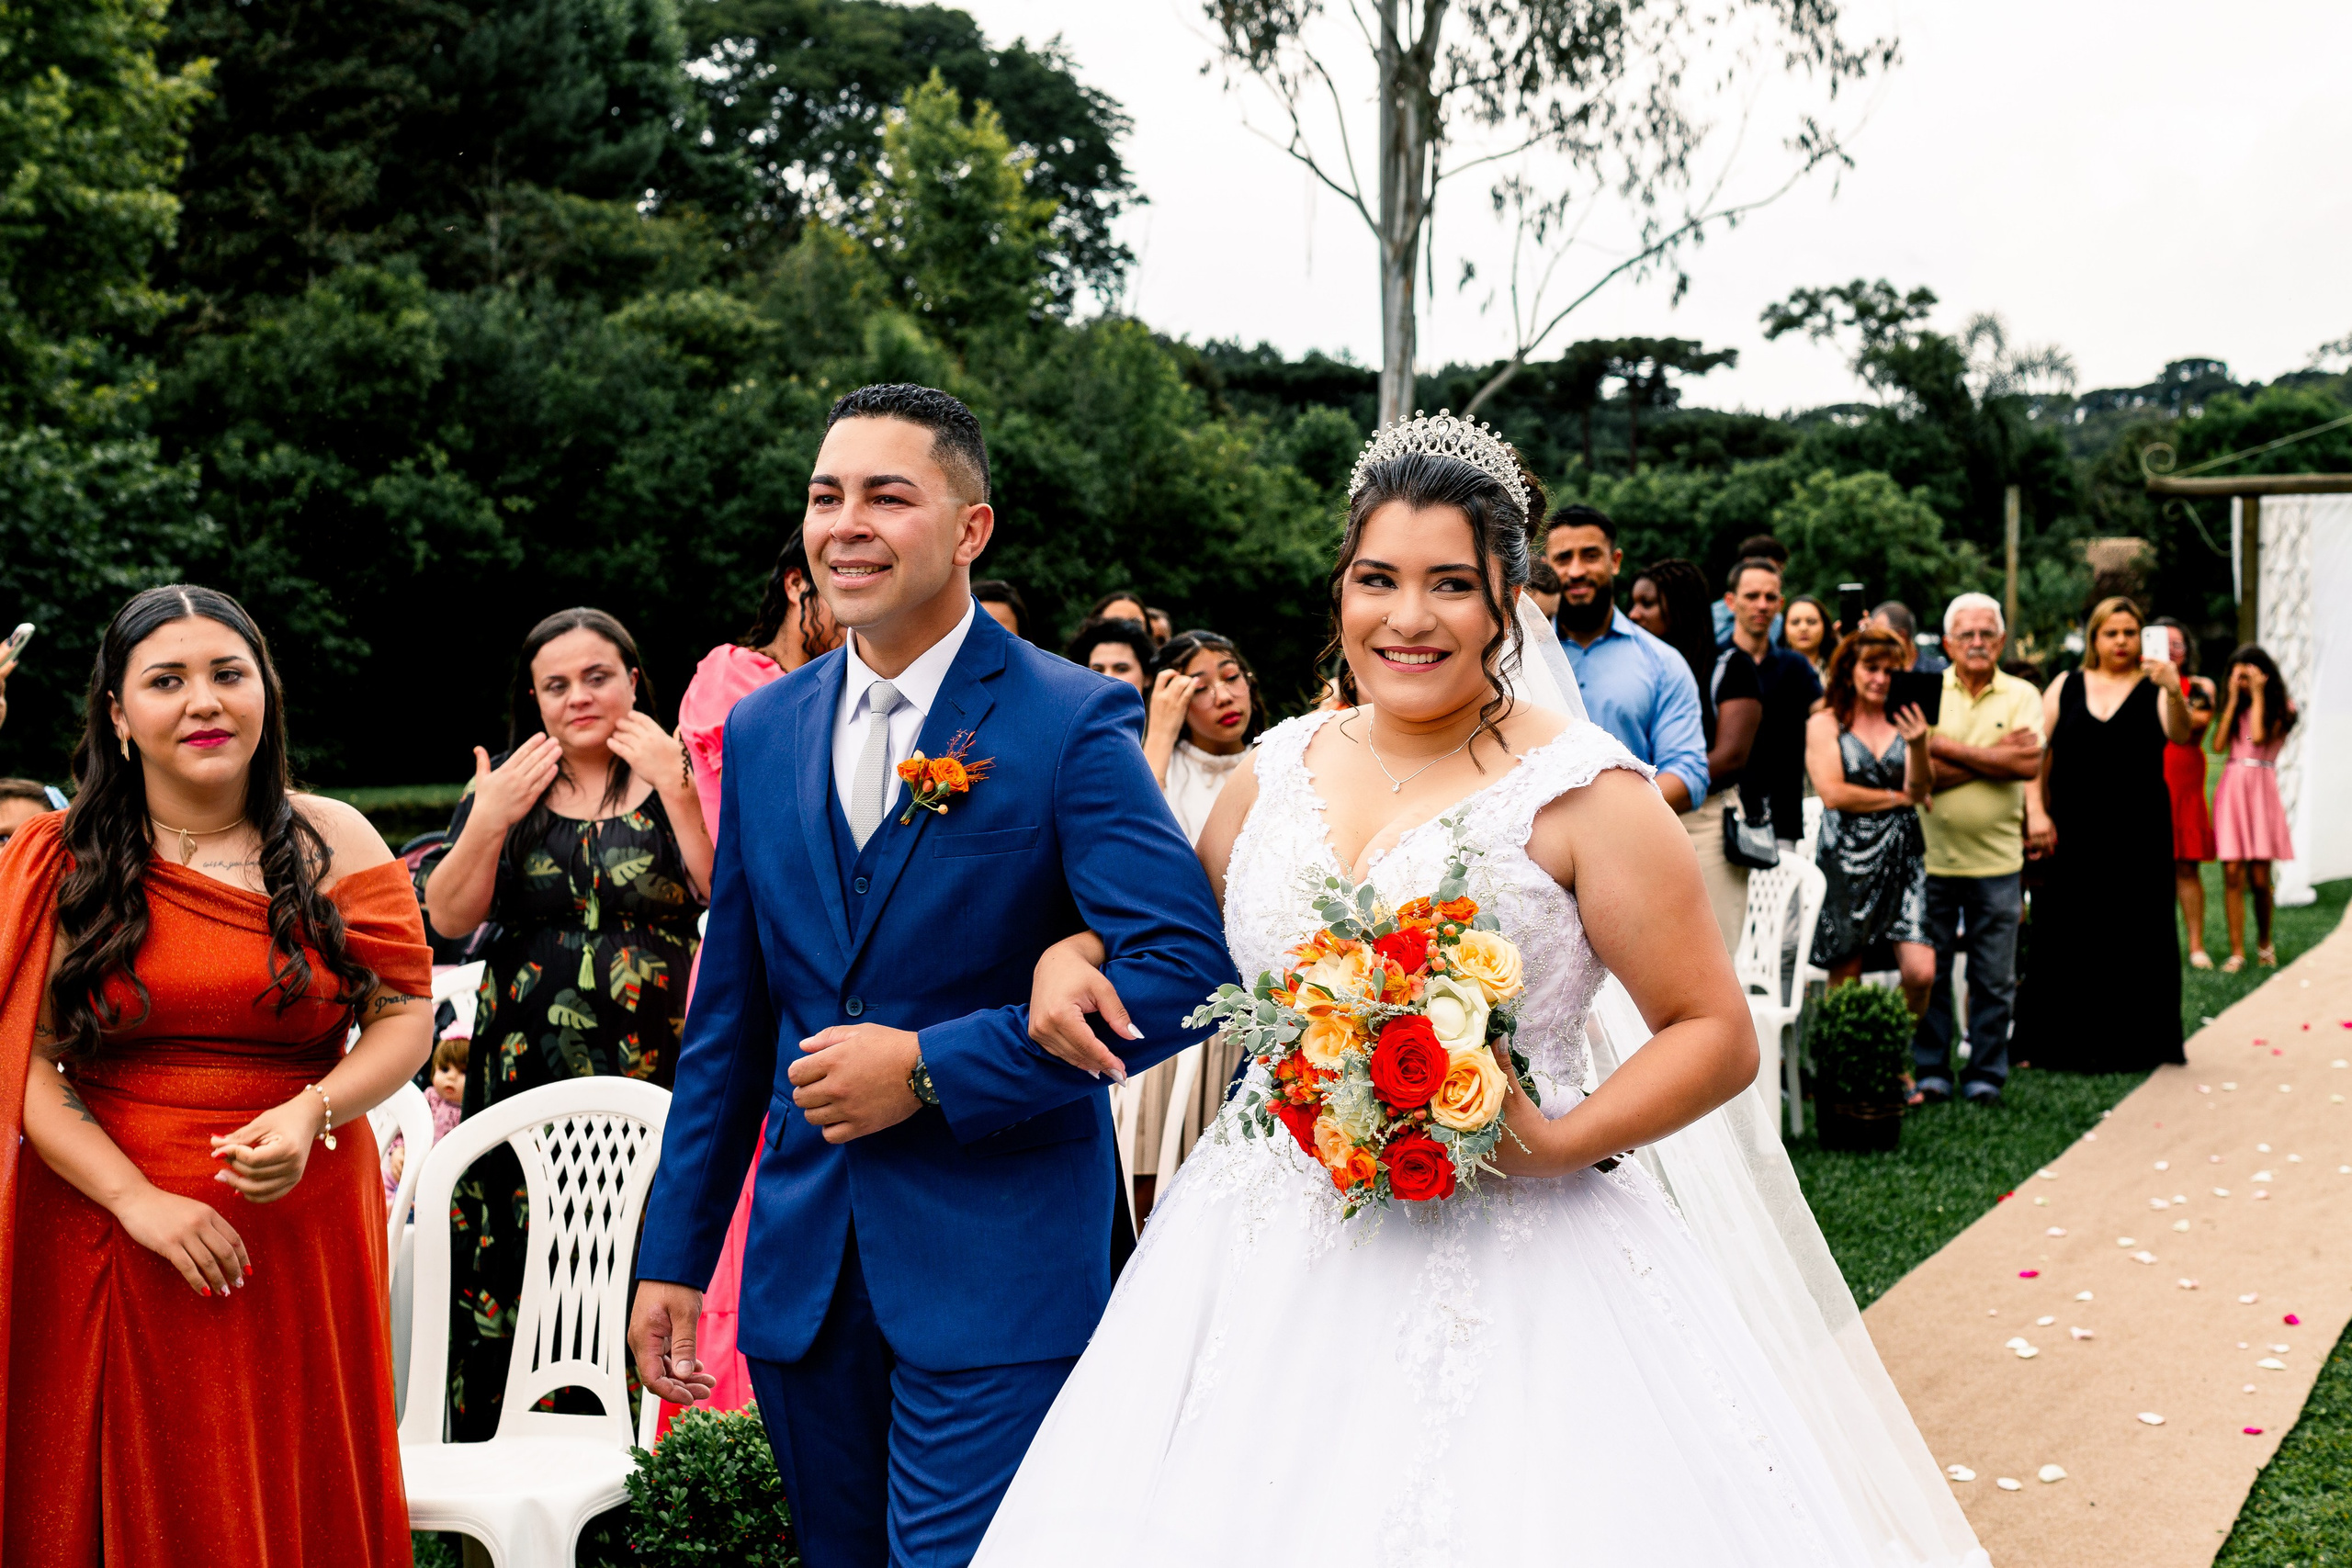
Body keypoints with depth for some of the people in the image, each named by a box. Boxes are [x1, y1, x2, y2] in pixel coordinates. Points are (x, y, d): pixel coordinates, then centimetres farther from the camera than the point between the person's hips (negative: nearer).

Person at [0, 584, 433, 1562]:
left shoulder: (333, 842, 3)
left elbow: (407, 1015, 3)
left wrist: (314, 1113, -15)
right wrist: (138, 1201, -14)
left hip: (302, 1234, 1)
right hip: (109, 1237, -1)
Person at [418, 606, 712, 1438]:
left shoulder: (681, 780, 4)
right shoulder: (506, 786, 11)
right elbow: (449, 916, 5)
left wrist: (675, 788, -16)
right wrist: (489, 822, -8)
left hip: (649, 1075, -2)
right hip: (525, 1072, 2)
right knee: (511, 1281, 1)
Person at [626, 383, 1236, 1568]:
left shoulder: (1073, 722, -8)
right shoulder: (762, 732, 9)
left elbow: (1184, 970, -17)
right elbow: (729, 1020, 13)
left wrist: (932, 1069, -17)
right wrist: (673, 1257, 11)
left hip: (998, 1273, -5)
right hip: (802, 1277, 5)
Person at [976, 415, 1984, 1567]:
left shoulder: (1579, 790, -7)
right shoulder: (1281, 764, 7)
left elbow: (1719, 1036, -6)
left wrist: (1557, 1145, -19)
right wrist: (1071, 955, 1)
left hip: (1503, 1274, -4)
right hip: (1266, 1262, 5)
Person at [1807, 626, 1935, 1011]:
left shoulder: (1903, 721, 10)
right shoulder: (1825, 723, 3)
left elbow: (1918, 790, -2)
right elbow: (1833, 794, -7)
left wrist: (1918, 744, -21)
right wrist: (1898, 798, 0)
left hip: (1901, 859, 2)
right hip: (1846, 860, -2)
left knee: (1921, 972, -9)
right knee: (1844, 981, 0)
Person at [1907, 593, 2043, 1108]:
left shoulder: (2022, 696, 5)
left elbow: (2030, 764, -11)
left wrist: (1949, 747, -11)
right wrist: (1996, 755, -12)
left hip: (1997, 859, 0)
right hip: (1932, 855, 0)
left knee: (1994, 979, 5)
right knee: (1929, 973, 4)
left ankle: (1986, 1076, 15)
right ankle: (1930, 1074, 15)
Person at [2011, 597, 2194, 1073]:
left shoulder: (2154, 688, 3)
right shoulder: (2067, 686, 8)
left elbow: (2180, 735, -17)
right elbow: (2034, 752, 5)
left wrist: (2174, 692, -36)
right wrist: (2037, 813, -5)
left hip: (2139, 835, -1)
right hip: (2073, 833, 1)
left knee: (2134, 937, 1)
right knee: (2066, 937, 3)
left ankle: (2128, 1043, 9)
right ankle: (2058, 1041, 11)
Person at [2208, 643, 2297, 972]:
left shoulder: (2281, 708, 3)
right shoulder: (2233, 707, 16)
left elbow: (2259, 736, -14)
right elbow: (2218, 744, 2)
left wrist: (2258, 695, -5)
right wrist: (2234, 700, 3)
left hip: (2261, 789, -3)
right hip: (2231, 788, 3)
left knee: (2259, 876, -3)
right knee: (2232, 872, -7)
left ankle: (2264, 943, 20)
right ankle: (2237, 951, -6)